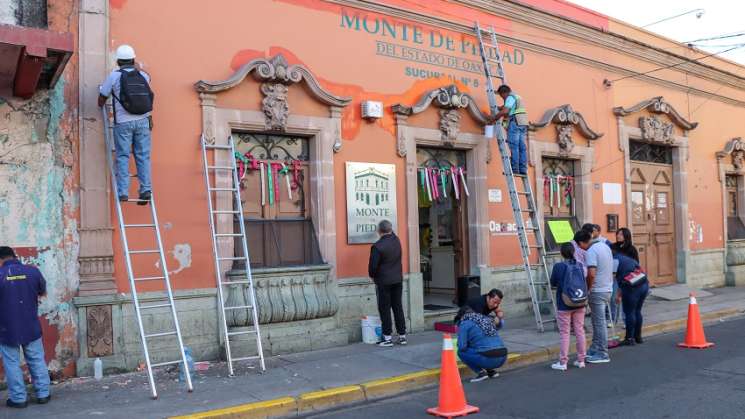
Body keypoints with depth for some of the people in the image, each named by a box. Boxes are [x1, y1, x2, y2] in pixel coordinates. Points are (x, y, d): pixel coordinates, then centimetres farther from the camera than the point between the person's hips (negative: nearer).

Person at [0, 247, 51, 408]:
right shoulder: (33, 271, -5)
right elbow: (43, 292, 10)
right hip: (31, 327, 2)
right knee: (37, 360, 12)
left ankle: (18, 398, 13)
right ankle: (43, 394, 18)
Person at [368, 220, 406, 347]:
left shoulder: (377, 246, -17)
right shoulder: (396, 241, -1)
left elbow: (373, 266, -13)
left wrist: (373, 276, 5)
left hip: (383, 282, -5)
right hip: (398, 280, 5)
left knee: (385, 309, 2)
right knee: (398, 307, 11)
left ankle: (388, 337, 5)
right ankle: (402, 335, 15)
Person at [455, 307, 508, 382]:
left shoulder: (464, 324, 2)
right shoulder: (486, 319, 22)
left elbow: (462, 347, -5)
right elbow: (499, 325, 45)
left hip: (487, 359, -7)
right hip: (502, 359, 7)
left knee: (461, 351, 12)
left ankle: (481, 372, 2)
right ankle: (491, 371, 15)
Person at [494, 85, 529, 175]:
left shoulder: (510, 97, -4)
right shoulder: (517, 97, 26)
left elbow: (505, 111, -17)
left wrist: (495, 118, -8)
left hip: (515, 123, -9)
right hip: (523, 124, 9)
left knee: (514, 146, -10)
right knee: (522, 147, 3)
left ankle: (514, 169, -14)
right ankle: (523, 169, 0)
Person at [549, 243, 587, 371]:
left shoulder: (558, 266, -12)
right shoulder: (579, 265, -1)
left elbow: (553, 283, -1)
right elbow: (583, 281, 11)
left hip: (564, 305, -4)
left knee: (564, 333, 2)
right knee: (580, 331, 12)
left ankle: (563, 362, 6)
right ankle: (581, 360, 20)